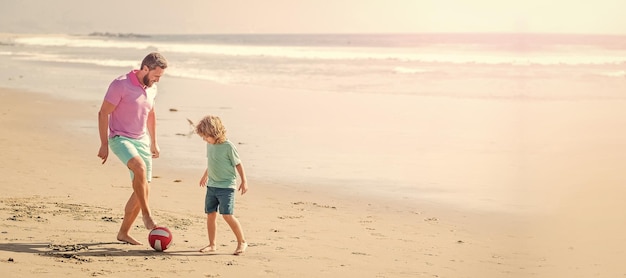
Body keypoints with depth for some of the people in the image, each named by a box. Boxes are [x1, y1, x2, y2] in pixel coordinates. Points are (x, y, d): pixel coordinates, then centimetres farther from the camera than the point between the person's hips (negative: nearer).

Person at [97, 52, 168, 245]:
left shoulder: (151, 88, 7)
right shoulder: (121, 85, -15)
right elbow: (103, 113, -13)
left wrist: (153, 142, 23)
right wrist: (104, 144, -16)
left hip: (141, 140, 7)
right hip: (120, 138, -7)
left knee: (142, 189, 3)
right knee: (140, 167, -35)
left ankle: (124, 232, 15)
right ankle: (146, 215, -25)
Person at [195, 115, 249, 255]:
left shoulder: (228, 146, -15)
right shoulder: (209, 145, 6)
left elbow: (238, 164, -7)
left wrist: (244, 181, -6)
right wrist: (205, 175, 35)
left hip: (226, 186, -7)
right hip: (212, 185, 7)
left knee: (227, 215, -14)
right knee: (210, 214, 6)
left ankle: (242, 242, -1)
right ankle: (212, 244, 17)